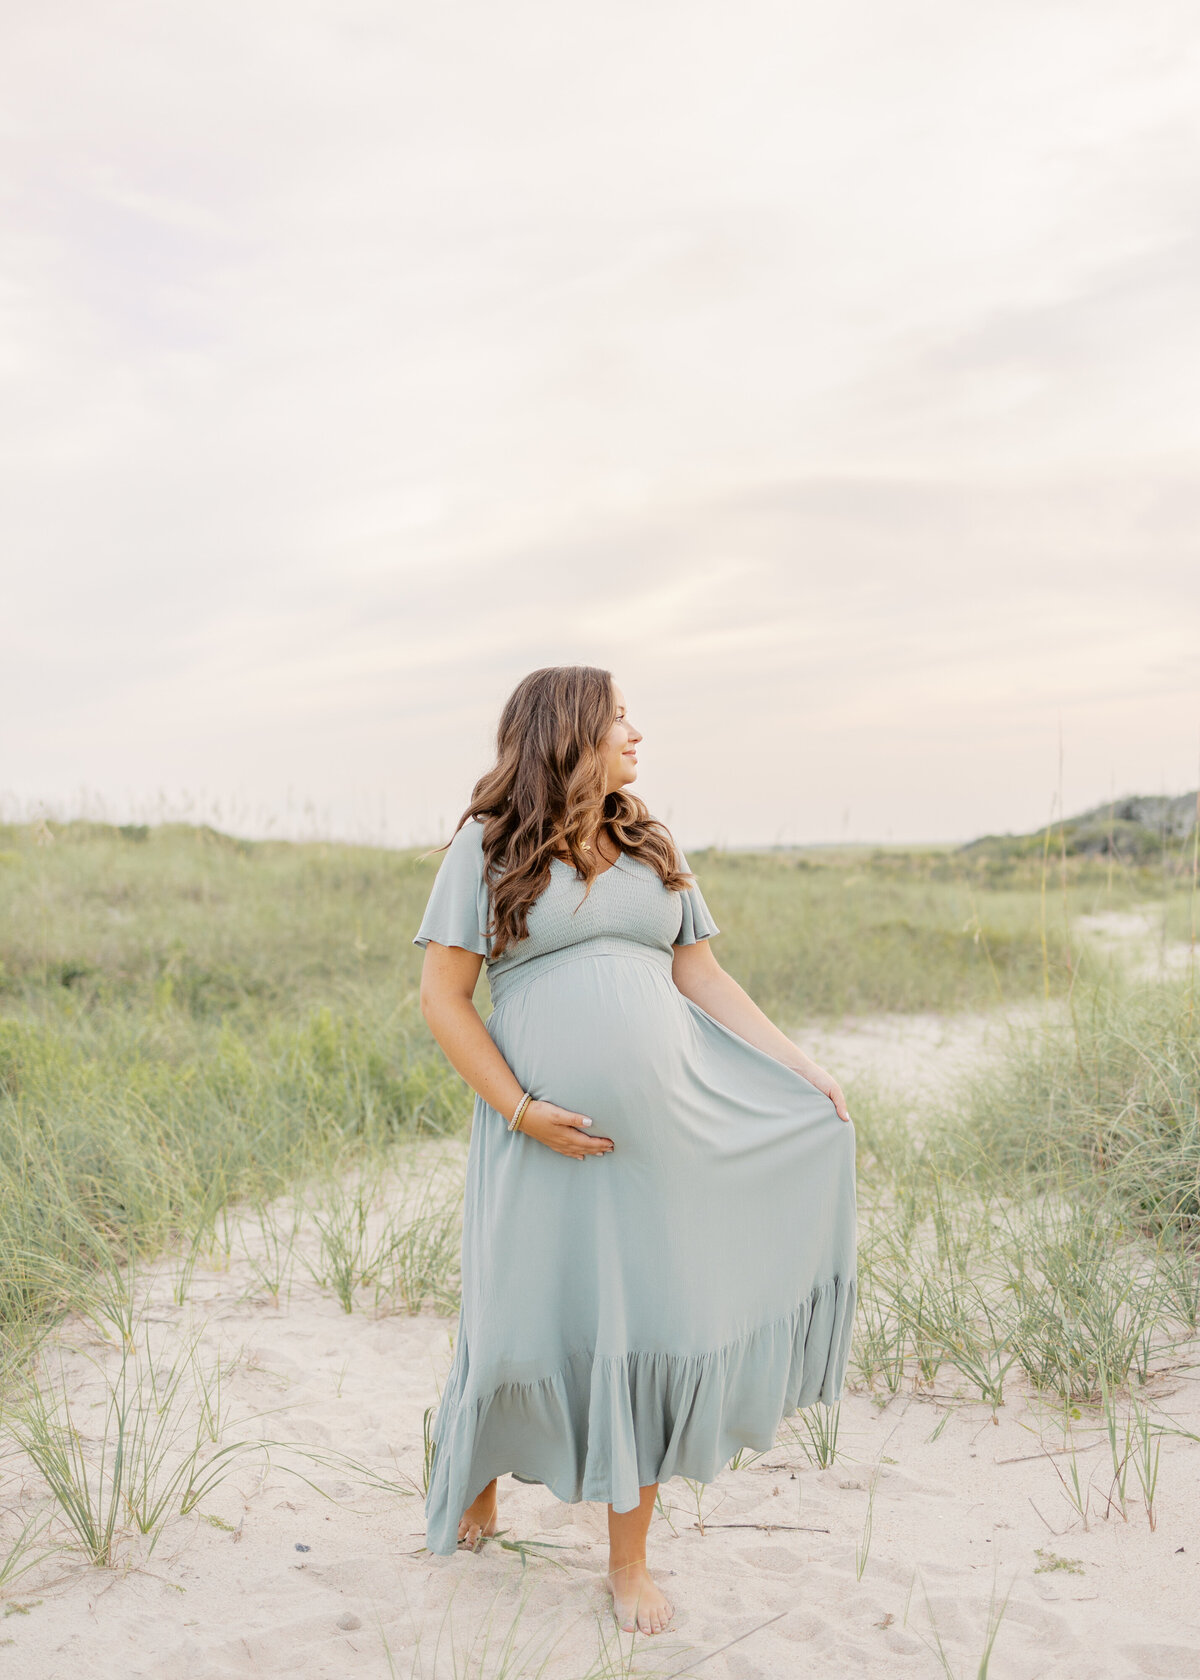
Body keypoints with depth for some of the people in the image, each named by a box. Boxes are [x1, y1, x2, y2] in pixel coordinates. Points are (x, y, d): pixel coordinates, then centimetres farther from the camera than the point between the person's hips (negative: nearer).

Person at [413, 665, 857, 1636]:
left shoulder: (653, 850, 13)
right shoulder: (487, 848, -2)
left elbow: (705, 980, 13)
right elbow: (443, 996, -5)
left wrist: (804, 1070, 5)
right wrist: (522, 1110, -13)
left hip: (666, 1130, 4)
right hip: (549, 1143, -3)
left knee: (654, 1328, 5)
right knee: (527, 1327, 7)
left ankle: (630, 1560, 21)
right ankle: (478, 1488, 37)